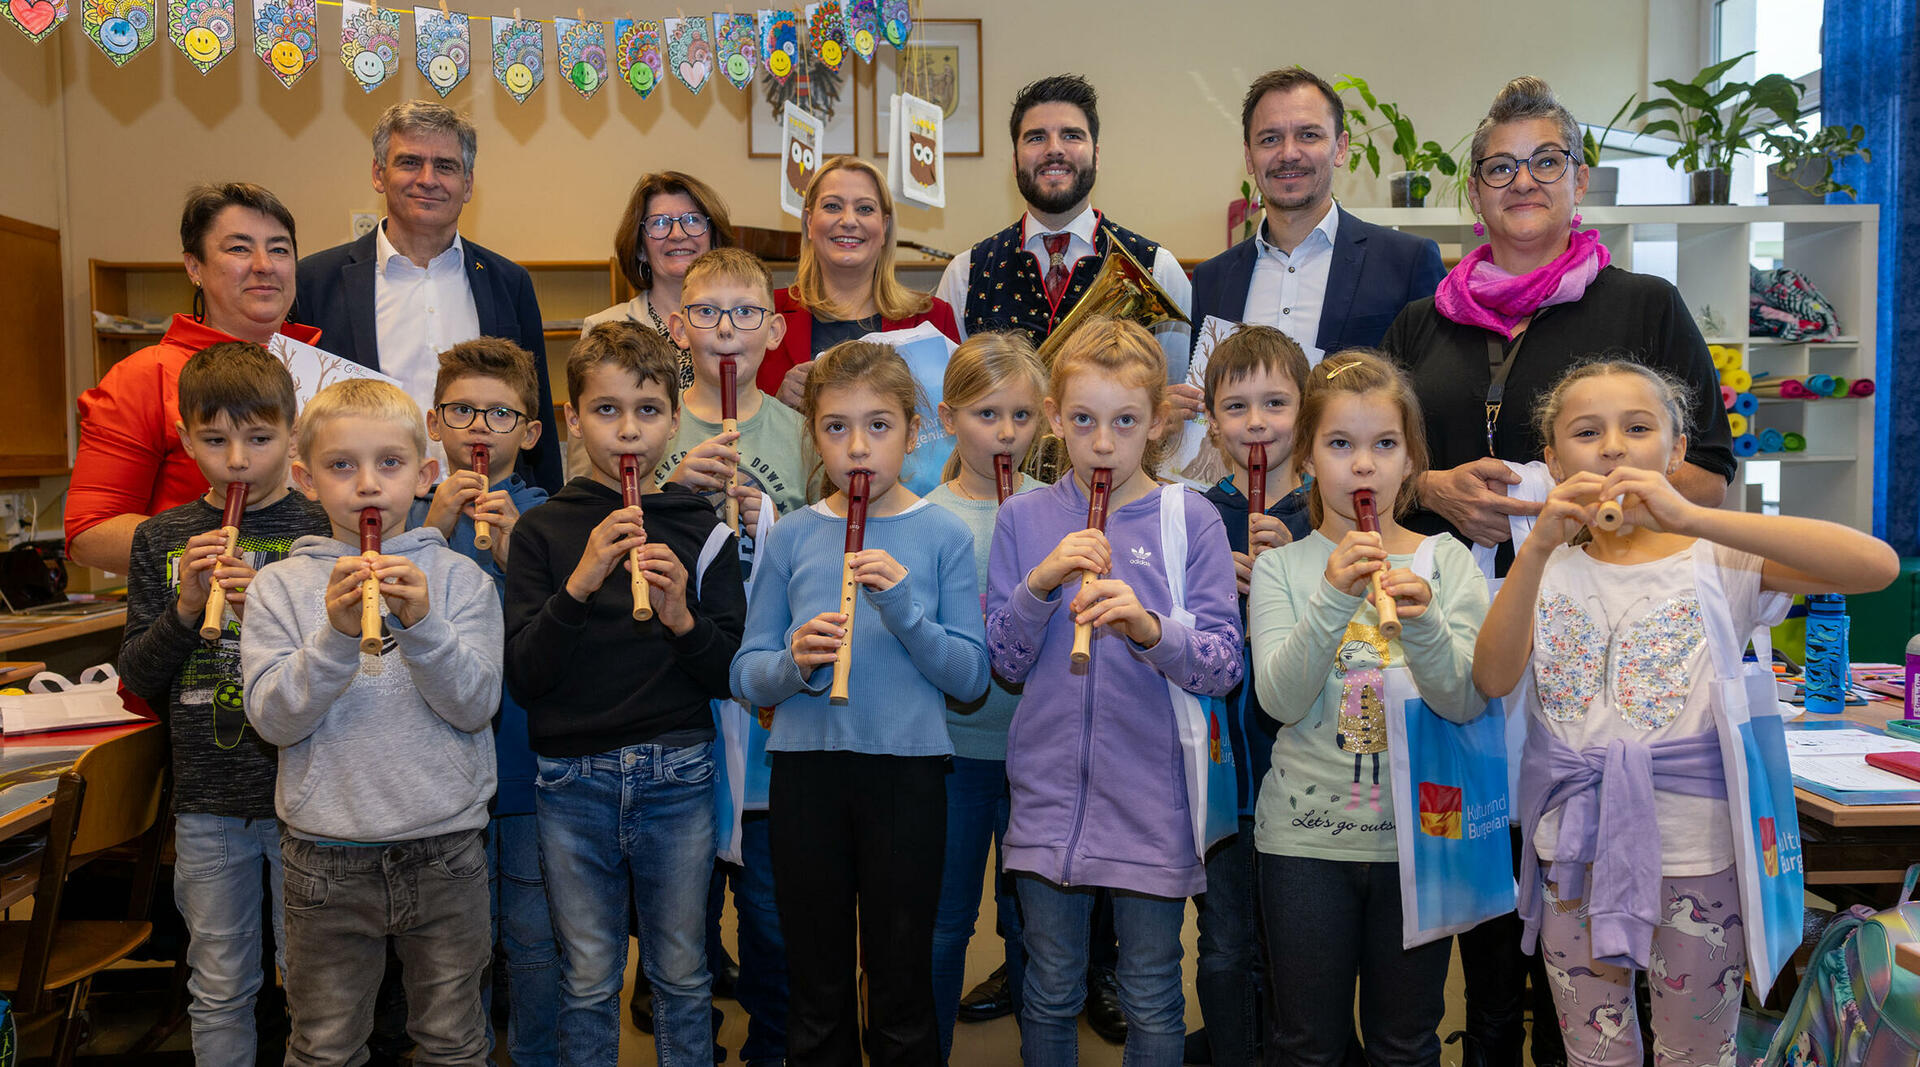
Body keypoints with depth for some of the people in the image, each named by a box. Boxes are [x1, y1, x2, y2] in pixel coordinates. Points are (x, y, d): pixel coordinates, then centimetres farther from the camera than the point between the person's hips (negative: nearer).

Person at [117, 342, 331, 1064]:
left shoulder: (322, 531, -5)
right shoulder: (162, 539, 4)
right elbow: (138, 680, 4)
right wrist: (184, 608, -14)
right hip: (206, 798, 3)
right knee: (218, 989, 15)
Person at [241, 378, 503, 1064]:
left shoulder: (460, 578, -1)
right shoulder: (280, 586, 0)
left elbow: (476, 705, -10)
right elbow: (273, 718, -9)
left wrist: (420, 626, -24)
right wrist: (335, 634, -23)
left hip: (445, 847, 0)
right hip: (326, 852, 0)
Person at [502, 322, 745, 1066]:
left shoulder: (702, 529, 1)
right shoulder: (543, 530, 0)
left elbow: (732, 675, -1)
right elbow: (522, 676, -8)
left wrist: (681, 617, -19)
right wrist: (578, 585, -20)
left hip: (678, 775, 0)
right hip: (573, 781, 0)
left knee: (682, 976, 13)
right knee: (588, 979, 13)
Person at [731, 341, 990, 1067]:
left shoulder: (943, 536, 0)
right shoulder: (790, 537, 3)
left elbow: (972, 677, -4)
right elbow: (745, 675, 3)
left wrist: (906, 608, -19)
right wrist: (794, 662, -18)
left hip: (907, 770, -1)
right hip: (806, 770, 1)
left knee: (902, 985, 10)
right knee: (816, 990, 14)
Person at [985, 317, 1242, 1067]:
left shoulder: (1190, 521, -4)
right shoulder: (1024, 518, 2)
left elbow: (1225, 667, -9)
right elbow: (1003, 661, -1)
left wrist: (1148, 627, -28)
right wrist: (1040, 584, -18)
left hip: (1152, 805, -1)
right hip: (1049, 795, 2)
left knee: (1152, 1004, 12)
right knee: (1050, 994, 16)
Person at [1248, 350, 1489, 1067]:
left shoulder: (1447, 562, 1)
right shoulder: (1281, 566, -1)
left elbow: (1467, 703, -9)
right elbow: (1279, 699, -14)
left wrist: (1424, 621, -27)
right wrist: (1333, 599, -27)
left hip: (1418, 835, 1)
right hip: (1305, 834, -1)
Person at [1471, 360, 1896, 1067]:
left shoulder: (1718, 563, -5)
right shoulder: (1548, 571, 2)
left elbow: (1878, 564, -21)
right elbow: (1492, 679, -14)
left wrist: (1688, 517, -30)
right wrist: (1539, 545, -26)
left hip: (1696, 854, -2)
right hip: (1575, 850, 2)